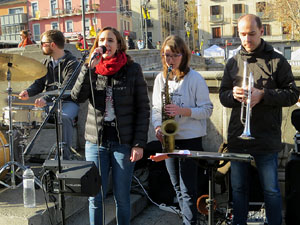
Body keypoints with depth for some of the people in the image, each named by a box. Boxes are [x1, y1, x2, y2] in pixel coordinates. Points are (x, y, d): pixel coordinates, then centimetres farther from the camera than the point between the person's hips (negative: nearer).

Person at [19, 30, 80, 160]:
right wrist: (29, 92, -8)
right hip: (49, 102, 7)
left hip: (68, 101, -6)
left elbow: (66, 89, -21)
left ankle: (65, 155, -27)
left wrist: (46, 99, -34)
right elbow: (39, 83, 15)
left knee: (64, 117, -36)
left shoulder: (72, 63, -10)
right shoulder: (47, 62, 14)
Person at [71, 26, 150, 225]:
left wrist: (139, 144, -9)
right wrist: (90, 66, -18)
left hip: (124, 142, -2)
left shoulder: (133, 70, -1)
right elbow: (78, 96, -10)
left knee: (122, 197, 7)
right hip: (96, 141, 2)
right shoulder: (91, 69, 6)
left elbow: (143, 109, -3)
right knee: (95, 197, 7)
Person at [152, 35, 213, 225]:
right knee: (177, 187, 15)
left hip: (190, 139, -5)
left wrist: (183, 111, -23)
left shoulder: (195, 78, -8)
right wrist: (158, 126, -7)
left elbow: (207, 109, -9)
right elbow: (156, 108, 12)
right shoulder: (160, 78, 8)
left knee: (188, 189, -4)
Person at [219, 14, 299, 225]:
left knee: (271, 190, 7)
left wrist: (262, 95, -18)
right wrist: (233, 95, -11)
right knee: (238, 188, 16)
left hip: (267, 139, -4)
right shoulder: (233, 63, 10)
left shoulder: (277, 61, -2)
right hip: (237, 137, 4)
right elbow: (223, 96, 12)